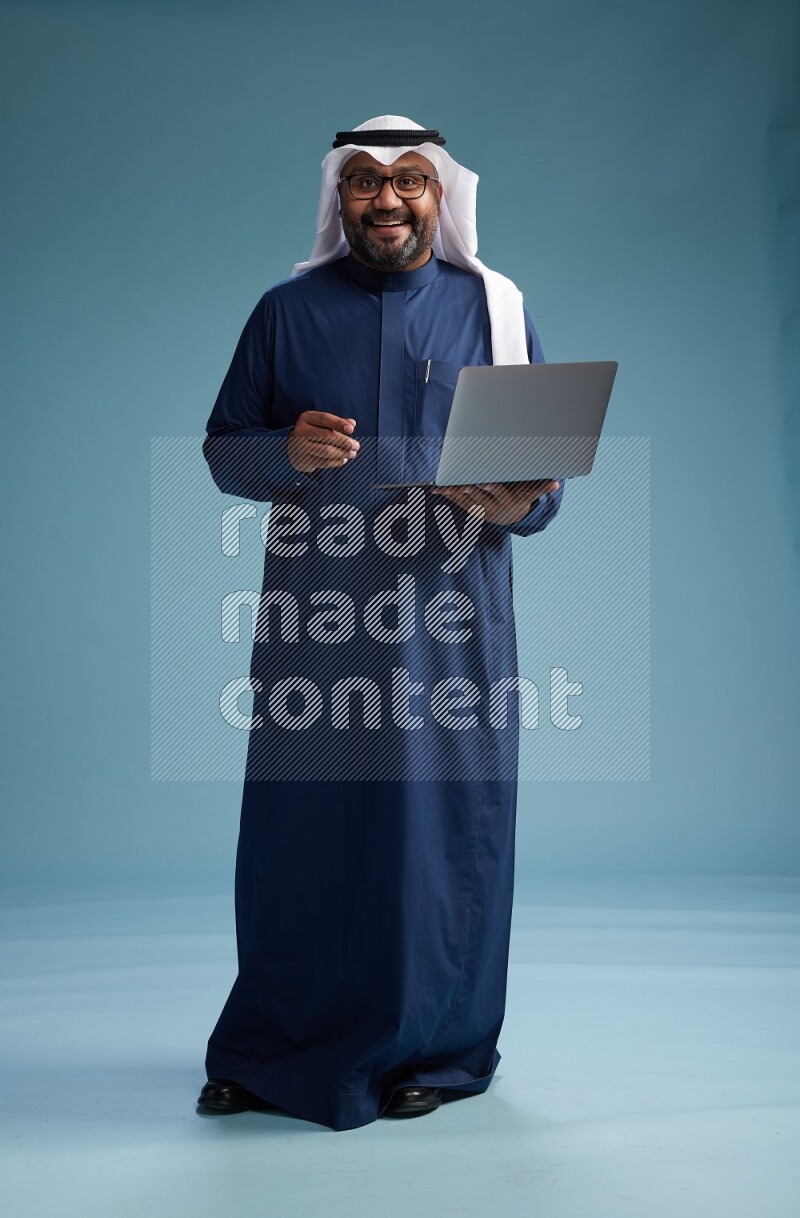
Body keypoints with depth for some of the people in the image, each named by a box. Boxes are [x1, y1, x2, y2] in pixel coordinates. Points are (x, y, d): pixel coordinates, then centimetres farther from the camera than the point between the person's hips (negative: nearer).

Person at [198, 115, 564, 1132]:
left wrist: (521, 503, -14)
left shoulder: (491, 307, 8)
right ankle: (273, 1052, 19)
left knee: (442, 827, 2)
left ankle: (432, 1050, 18)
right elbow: (222, 449, 10)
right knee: (296, 829, 3)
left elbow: (547, 465, 9)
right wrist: (285, 451, -12)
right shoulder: (289, 309, 10)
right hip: (313, 615, 1)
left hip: (447, 610, 0)